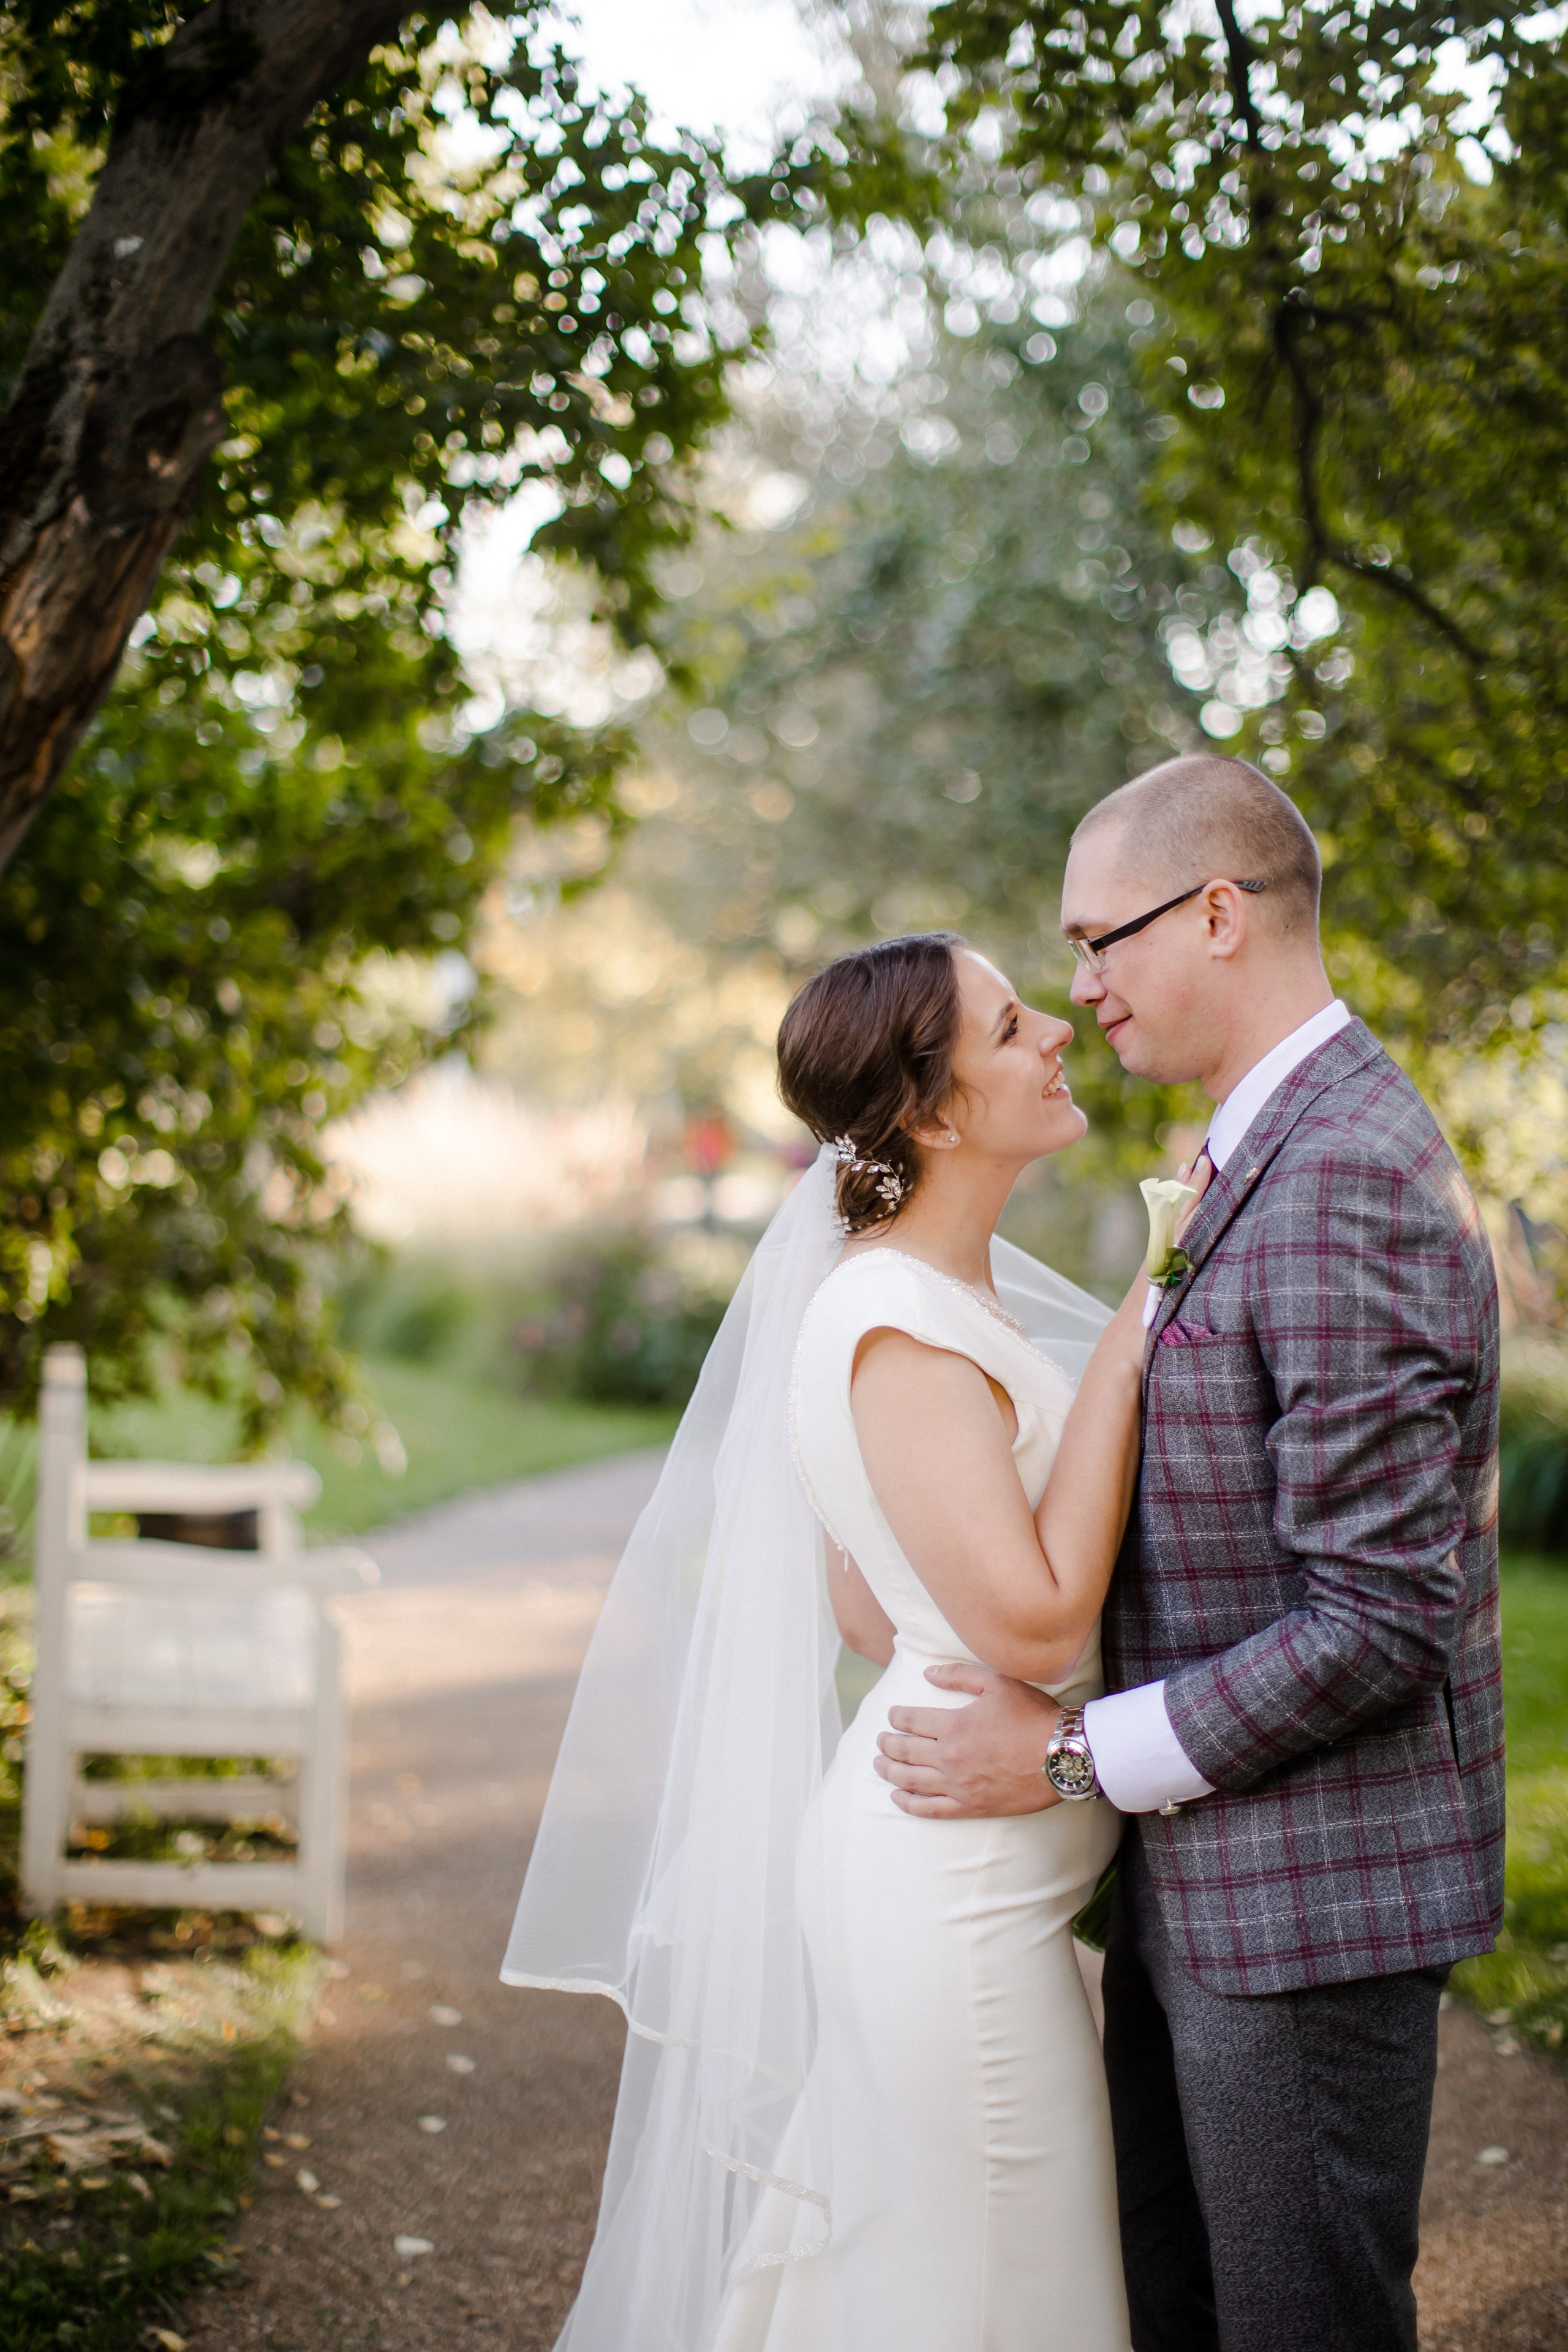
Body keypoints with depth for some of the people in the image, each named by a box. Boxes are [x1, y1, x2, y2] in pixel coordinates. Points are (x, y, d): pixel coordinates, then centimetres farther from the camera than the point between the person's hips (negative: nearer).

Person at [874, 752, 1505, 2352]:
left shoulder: (1349, 1182, -22)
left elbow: (1381, 1618, -25)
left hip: (1312, 1892, -10)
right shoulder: (1271, 1153, 12)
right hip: (1203, 1874, 10)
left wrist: (1076, 1754, -19)